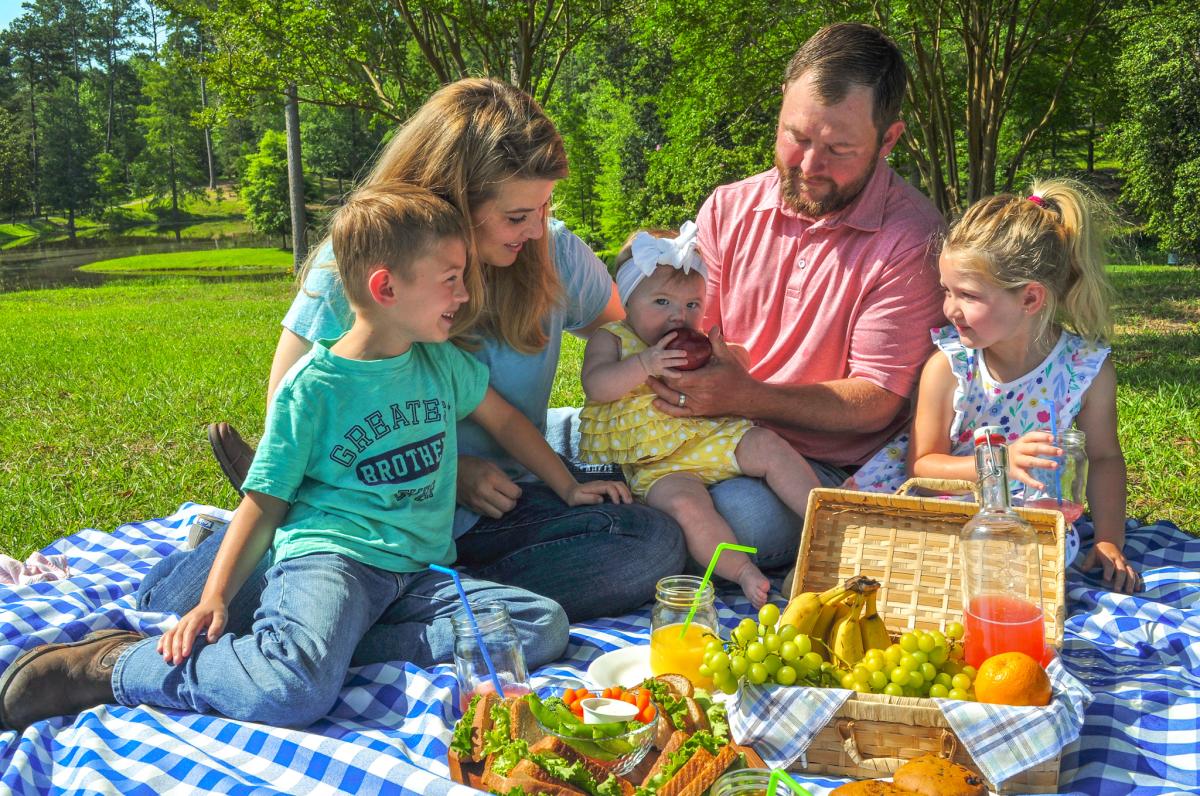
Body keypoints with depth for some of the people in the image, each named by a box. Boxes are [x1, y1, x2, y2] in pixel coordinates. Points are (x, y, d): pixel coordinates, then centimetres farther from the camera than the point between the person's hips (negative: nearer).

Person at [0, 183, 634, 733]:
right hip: (330, 555, -6)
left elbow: (504, 420, 29)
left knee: (545, 628, -20)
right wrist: (214, 599, -8)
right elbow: (264, 504, 0)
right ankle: (115, 666, -10)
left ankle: (340, 640, -19)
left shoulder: (444, 362, 12)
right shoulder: (312, 388, -4)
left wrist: (569, 488, 32)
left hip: (422, 568, 6)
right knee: (294, 692, -36)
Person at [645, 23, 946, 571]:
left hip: (823, 466, -3)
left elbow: (876, 401, -11)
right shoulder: (727, 210, 6)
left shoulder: (912, 239, -10)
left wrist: (745, 398, -24)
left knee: (747, 514, -35)